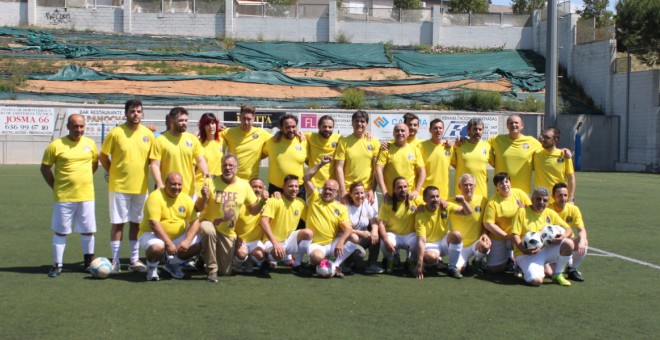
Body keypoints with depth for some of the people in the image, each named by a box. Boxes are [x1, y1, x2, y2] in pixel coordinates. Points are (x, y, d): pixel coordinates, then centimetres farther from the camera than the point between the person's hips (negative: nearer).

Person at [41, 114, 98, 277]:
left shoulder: (90, 143, 3)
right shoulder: (56, 145, -7)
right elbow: (45, 168, 0)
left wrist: (83, 178, 10)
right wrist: (55, 187, -2)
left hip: (86, 196, 3)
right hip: (64, 197, -2)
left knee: (88, 231, 8)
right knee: (60, 231, 5)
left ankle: (89, 263, 23)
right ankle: (57, 265, 14)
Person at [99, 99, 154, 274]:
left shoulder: (148, 134, 2)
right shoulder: (116, 133, -8)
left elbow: (152, 158, 13)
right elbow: (103, 156, 0)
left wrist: (141, 171, 5)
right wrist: (113, 172, 0)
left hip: (141, 187, 4)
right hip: (119, 186, -3)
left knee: (136, 223, 10)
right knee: (118, 223, 1)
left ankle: (135, 260, 19)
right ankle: (115, 262, 9)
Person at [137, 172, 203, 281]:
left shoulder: (186, 199, -1)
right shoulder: (155, 197, -18)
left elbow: (195, 222, -2)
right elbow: (154, 224, -25)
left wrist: (187, 241, -19)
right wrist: (168, 243, -29)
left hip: (178, 236, 6)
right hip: (152, 234, -6)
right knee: (157, 247, -38)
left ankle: (173, 263, 13)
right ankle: (151, 267, 0)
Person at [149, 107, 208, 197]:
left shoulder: (193, 139, 7)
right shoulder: (160, 140, -4)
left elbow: (200, 160, 6)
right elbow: (155, 165, -8)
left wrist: (206, 173, -15)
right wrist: (160, 184, -21)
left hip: (189, 191, 4)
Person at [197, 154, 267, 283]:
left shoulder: (244, 185, -5)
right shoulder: (212, 183, -14)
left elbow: (253, 210, 3)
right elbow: (200, 208, -16)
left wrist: (261, 201, -17)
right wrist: (204, 197, -37)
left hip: (228, 232, 3)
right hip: (209, 224, -3)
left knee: (225, 271, 6)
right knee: (209, 231, -41)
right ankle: (212, 270, -20)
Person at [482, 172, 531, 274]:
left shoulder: (519, 194, -4)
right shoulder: (493, 202, -14)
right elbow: (488, 223, -17)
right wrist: (507, 236, -19)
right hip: (500, 238, -3)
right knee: (494, 269, -8)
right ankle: (508, 260, 27)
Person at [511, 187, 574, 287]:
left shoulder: (551, 213, 10)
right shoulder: (522, 212, -2)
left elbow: (568, 229, 11)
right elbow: (515, 234, -7)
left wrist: (563, 236, -13)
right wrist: (523, 249, -24)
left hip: (547, 250, 5)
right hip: (527, 254, -5)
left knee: (568, 243, -22)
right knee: (537, 280, -30)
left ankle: (557, 275, -3)